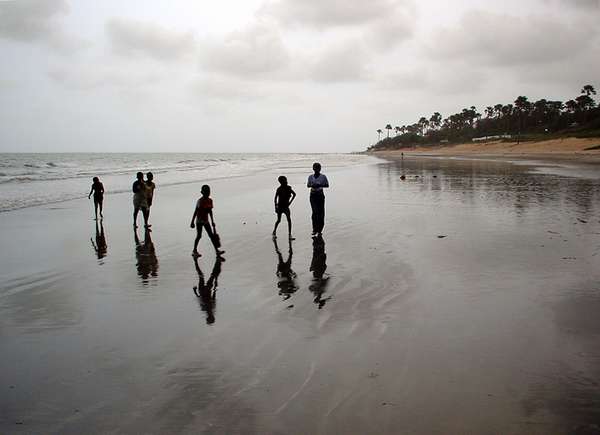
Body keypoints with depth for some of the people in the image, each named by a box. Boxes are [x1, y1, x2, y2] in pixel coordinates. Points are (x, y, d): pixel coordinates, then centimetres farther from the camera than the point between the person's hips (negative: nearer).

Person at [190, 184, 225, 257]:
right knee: (199, 235, -1)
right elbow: (195, 211, -13)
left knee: (211, 235, 2)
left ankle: (217, 250, 2)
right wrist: (192, 222, -14)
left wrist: (213, 222, 15)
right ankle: (194, 251, 13)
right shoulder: (200, 201, -15)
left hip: (206, 221, 6)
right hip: (199, 221, -6)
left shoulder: (210, 200, 4)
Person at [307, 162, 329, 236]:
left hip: (320, 195, -1)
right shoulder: (311, 176, 6)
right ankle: (315, 229, -5)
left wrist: (320, 185, -16)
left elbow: (327, 185, 2)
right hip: (313, 195, 1)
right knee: (315, 211, -10)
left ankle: (319, 230, 9)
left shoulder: (323, 177, -1)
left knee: (320, 212, -1)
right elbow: (308, 185, 15)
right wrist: (311, 185, -8)